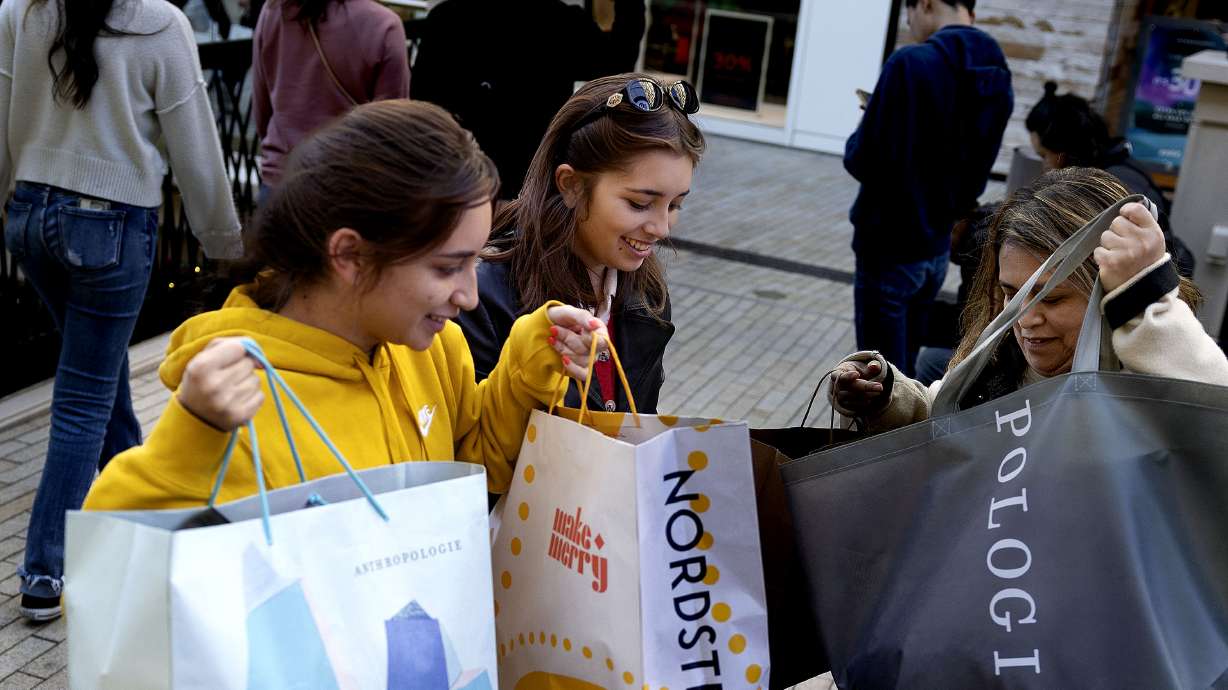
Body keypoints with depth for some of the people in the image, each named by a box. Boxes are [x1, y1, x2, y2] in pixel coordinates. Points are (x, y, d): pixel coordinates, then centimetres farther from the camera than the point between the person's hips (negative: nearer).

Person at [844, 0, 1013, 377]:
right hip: (937, 247, 7)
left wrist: (859, 138, 3)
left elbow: (863, 161, -16)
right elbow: (976, 170, 13)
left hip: (888, 247, -7)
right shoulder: (998, 78, 5)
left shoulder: (911, 63, -19)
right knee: (903, 369, 20)